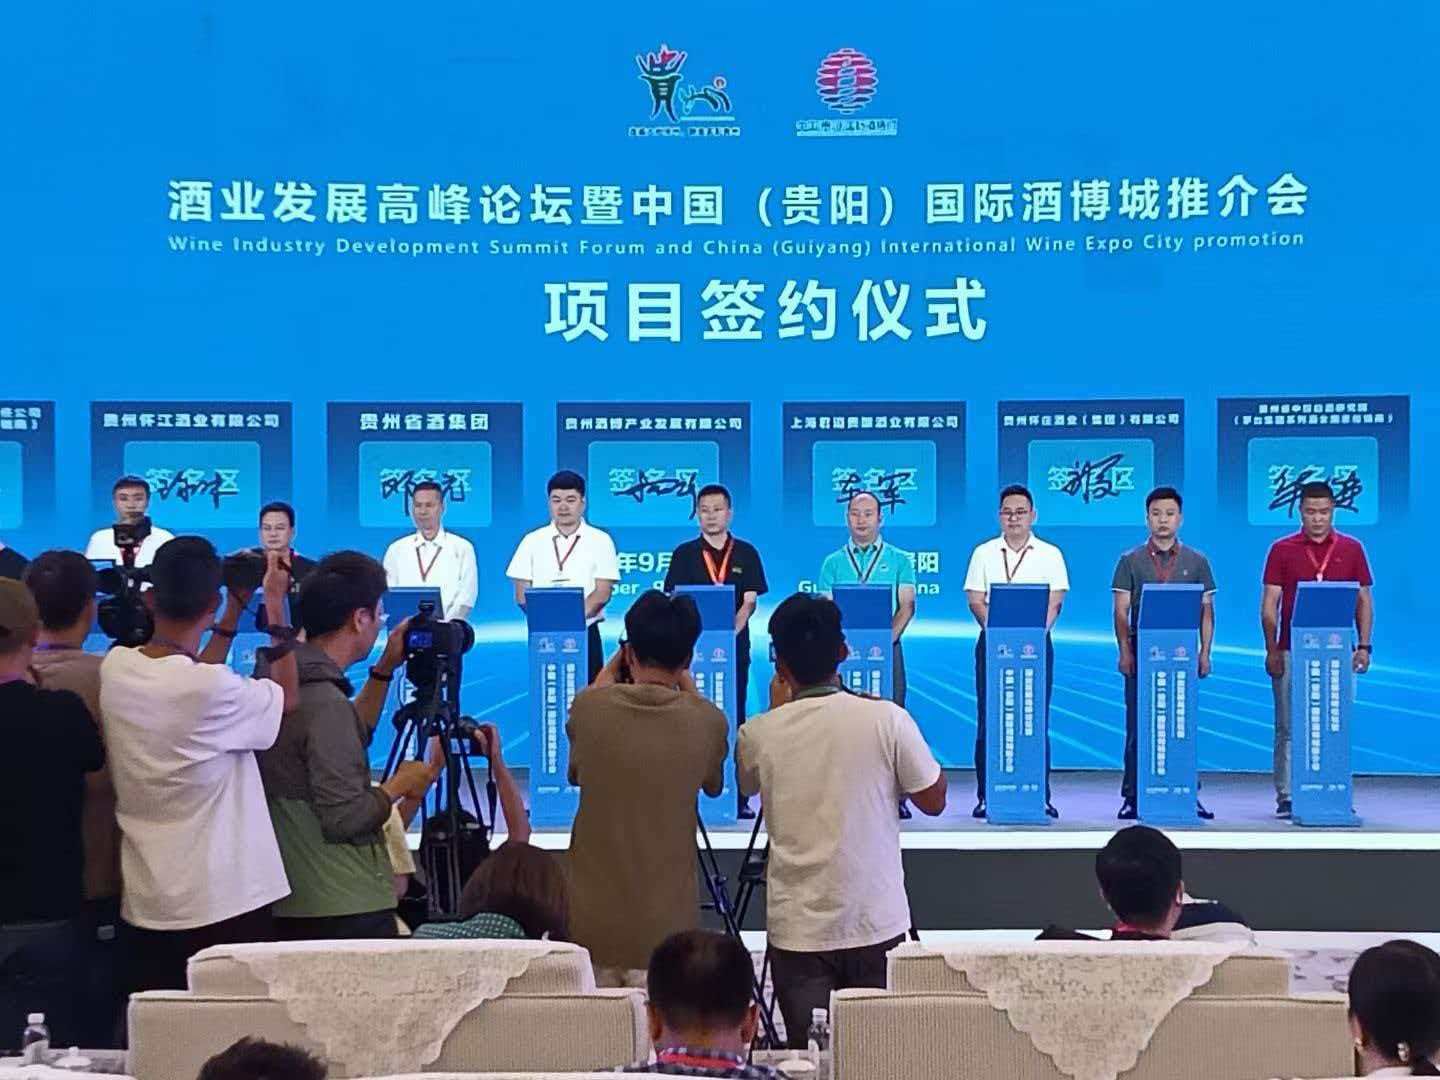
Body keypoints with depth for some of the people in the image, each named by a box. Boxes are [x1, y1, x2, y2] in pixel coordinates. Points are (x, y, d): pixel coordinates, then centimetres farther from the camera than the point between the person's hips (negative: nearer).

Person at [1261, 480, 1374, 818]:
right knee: (1288, 727, 0)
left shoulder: (1351, 549, 8)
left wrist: (1363, 646, 0)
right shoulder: (1282, 550, 3)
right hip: (1292, 651, -1)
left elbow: (1363, 600, 9)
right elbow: (1269, 603, 2)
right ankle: (1286, 797, 5)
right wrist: (1272, 649, -6)